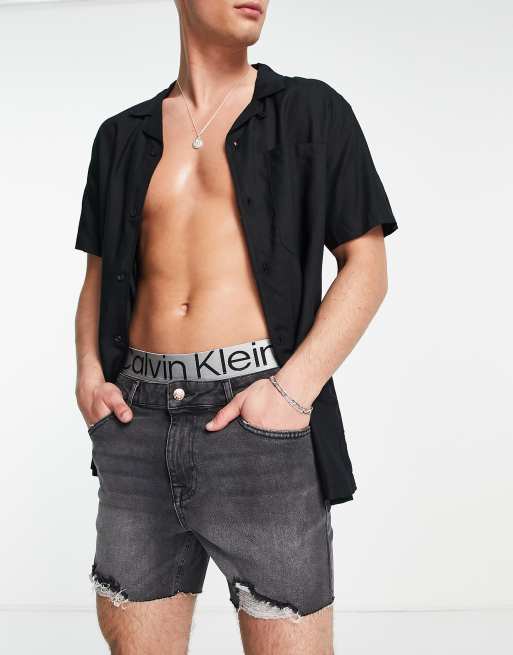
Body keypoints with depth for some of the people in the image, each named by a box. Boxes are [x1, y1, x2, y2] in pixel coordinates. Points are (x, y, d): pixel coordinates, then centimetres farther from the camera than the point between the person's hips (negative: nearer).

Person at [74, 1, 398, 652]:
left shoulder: (313, 111, 6)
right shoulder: (122, 137, 16)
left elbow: (367, 268, 1)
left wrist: (294, 390, -14)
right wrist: (90, 376, -1)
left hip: (260, 420, -3)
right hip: (140, 424, 4)